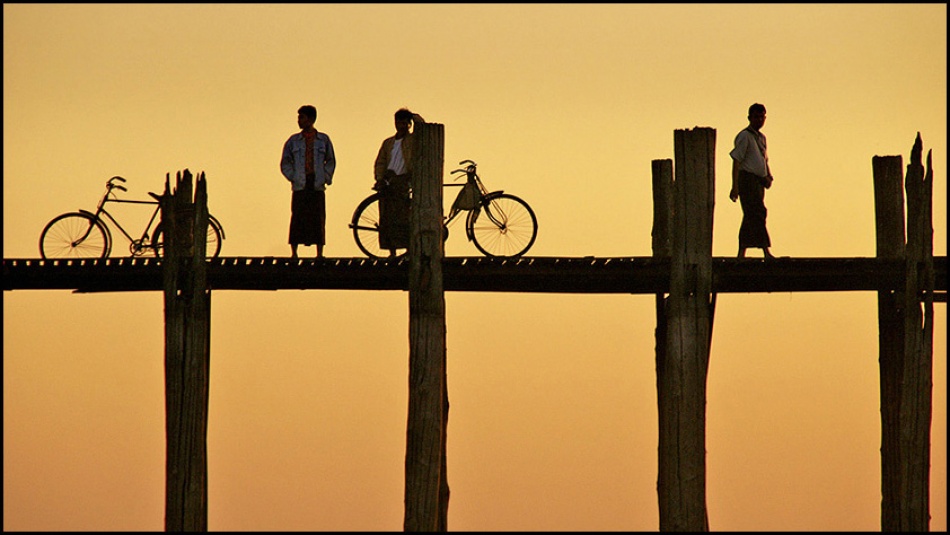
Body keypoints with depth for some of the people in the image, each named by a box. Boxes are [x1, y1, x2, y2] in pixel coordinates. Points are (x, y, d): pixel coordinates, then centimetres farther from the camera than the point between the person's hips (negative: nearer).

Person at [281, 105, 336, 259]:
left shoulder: (323, 140, 8)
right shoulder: (293, 141, 8)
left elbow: (331, 161, 15)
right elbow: (285, 163, 13)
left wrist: (326, 178, 3)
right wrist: (293, 177, 0)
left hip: (318, 186, 0)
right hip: (300, 186, 0)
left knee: (318, 220, -1)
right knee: (297, 219, -4)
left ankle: (319, 254, 3)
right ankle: (293, 253, 1)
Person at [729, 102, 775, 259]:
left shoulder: (761, 137, 19)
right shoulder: (744, 136, -6)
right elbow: (736, 161, -11)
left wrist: (768, 176, 9)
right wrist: (735, 186, -17)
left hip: (759, 181, 9)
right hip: (747, 177, -9)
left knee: (750, 217, 8)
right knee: (757, 214, -15)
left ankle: (741, 253, 11)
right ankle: (766, 252, -22)